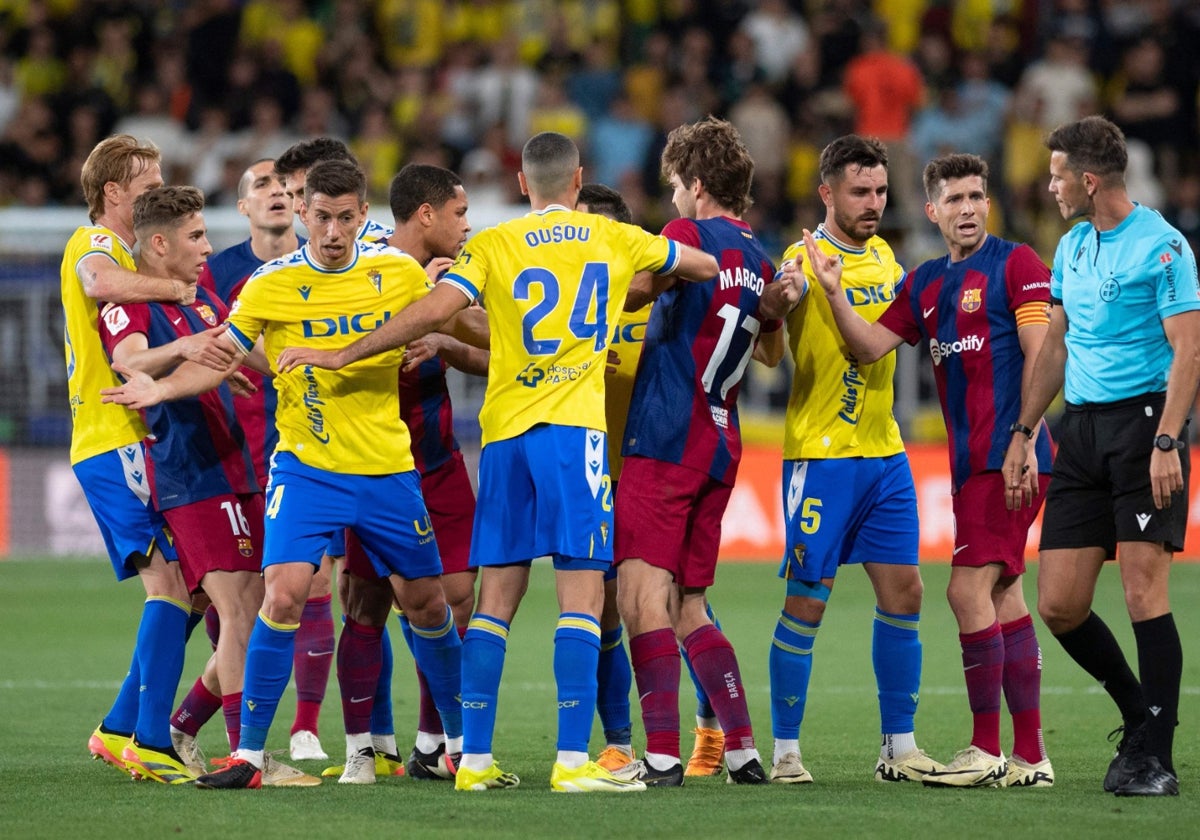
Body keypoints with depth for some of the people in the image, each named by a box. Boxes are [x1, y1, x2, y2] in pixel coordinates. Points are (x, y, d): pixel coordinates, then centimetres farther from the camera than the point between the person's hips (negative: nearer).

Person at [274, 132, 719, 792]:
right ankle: (573, 761, -15)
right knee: (581, 594, -5)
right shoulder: (617, 239, 10)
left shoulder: (493, 245, 5)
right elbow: (704, 266, 25)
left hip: (504, 429, 2)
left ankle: (474, 759, 6)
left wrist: (343, 355, -6)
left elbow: (435, 310, -9)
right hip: (572, 426, -2)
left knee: (496, 595, 7)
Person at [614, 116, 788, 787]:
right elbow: (774, 352, 30)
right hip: (721, 448, 8)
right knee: (687, 606, 15)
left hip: (665, 442, -8)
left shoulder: (689, 235, -6)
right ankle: (743, 750, 11)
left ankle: (663, 755, -21)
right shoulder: (759, 260, 15)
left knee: (643, 592, -11)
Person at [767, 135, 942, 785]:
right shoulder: (805, 259, -10)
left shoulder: (883, 256, 12)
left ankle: (899, 748, 12)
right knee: (807, 602, -4)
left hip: (884, 453, 7)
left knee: (903, 592, 5)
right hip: (820, 456, -7)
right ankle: (785, 751, 4)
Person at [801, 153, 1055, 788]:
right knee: (1003, 597, 8)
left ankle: (987, 751, -9)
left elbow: (1040, 354, -10)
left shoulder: (1015, 264, -5)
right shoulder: (925, 283, 17)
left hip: (1010, 458, -8)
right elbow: (870, 346, 13)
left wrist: (1024, 439, -17)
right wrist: (834, 293, -2)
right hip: (970, 462, 8)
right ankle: (1030, 757, 11)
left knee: (969, 588, -13)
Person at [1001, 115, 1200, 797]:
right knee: (1059, 604, 2)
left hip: (1144, 420, -7)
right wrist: (1023, 432, 18)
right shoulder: (1071, 248, 15)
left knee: (1144, 590, -11)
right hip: (1081, 429, 7)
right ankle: (1141, 713, 21)